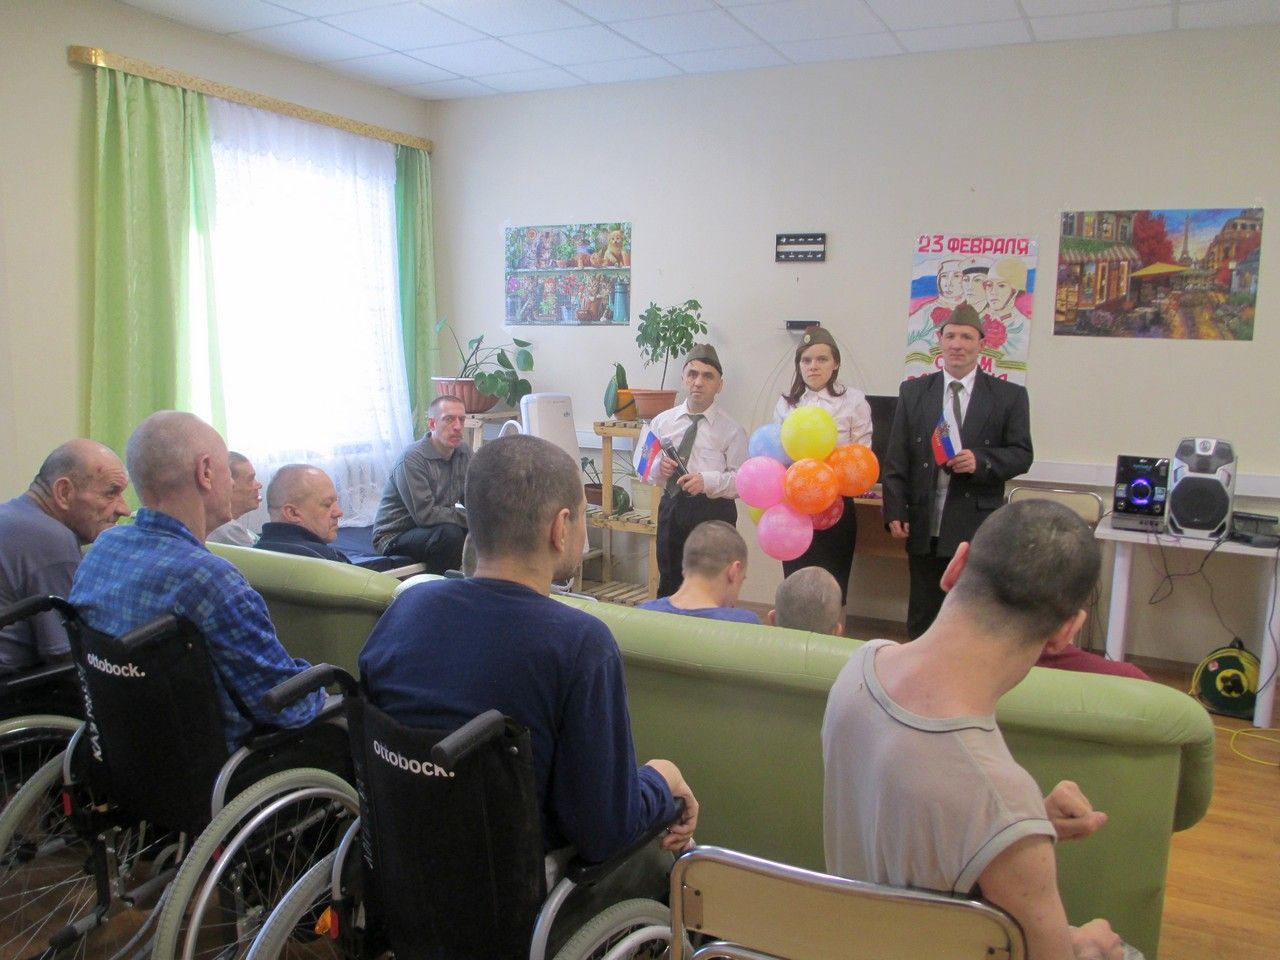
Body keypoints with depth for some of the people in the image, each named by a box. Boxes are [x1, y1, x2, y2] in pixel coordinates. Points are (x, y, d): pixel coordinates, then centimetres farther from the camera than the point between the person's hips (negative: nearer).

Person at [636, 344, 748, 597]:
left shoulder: (731, 430, -4)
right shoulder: (662, 421, 6)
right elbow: (643, 467, 10)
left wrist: (708, 481, -23)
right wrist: (659, 469, -12)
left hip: (714, 514, -3)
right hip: (672, 509, 3)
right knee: (668, 585, 15)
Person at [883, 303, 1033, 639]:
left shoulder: (1009, 396, 3)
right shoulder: (912, 392, 7)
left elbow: (1022, 454, 2)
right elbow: (896, 459, 4)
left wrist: (982, 461, -18)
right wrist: (894, 512, -4)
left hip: (978, 531, -1)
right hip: (925, 529, 2)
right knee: (921, 620, 12)